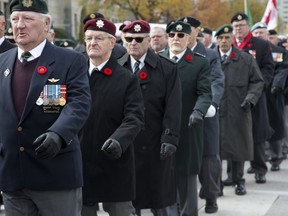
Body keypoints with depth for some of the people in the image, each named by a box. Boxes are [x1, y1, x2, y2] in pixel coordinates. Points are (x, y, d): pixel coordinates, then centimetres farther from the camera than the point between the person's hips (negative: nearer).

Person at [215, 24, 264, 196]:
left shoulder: (246, 59, 6)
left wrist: (250, 98, -7)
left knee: (238, 145, 6)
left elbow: (257, 82, 8)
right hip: (214, 111, 0)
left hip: (238, 111, 1)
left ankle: (239, 181, 19)